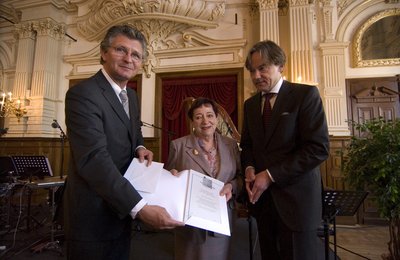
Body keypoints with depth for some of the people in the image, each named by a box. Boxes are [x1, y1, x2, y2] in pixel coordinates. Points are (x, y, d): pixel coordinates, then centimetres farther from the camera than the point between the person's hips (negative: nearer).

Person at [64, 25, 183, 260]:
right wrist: (140, 208, -35)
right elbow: (94, 159, -30)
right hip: (94, 214, -8)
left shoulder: (132, 95, 7)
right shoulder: (82, 94, -20)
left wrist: (140, 148, -4)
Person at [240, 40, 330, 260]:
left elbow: (319, 148, -16)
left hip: (296, 197, -5)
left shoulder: (306, 94, -8)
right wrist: (249, 168, -4)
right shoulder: (250, 104, 10)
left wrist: (270, 175, -17)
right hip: (261, 197, 5)